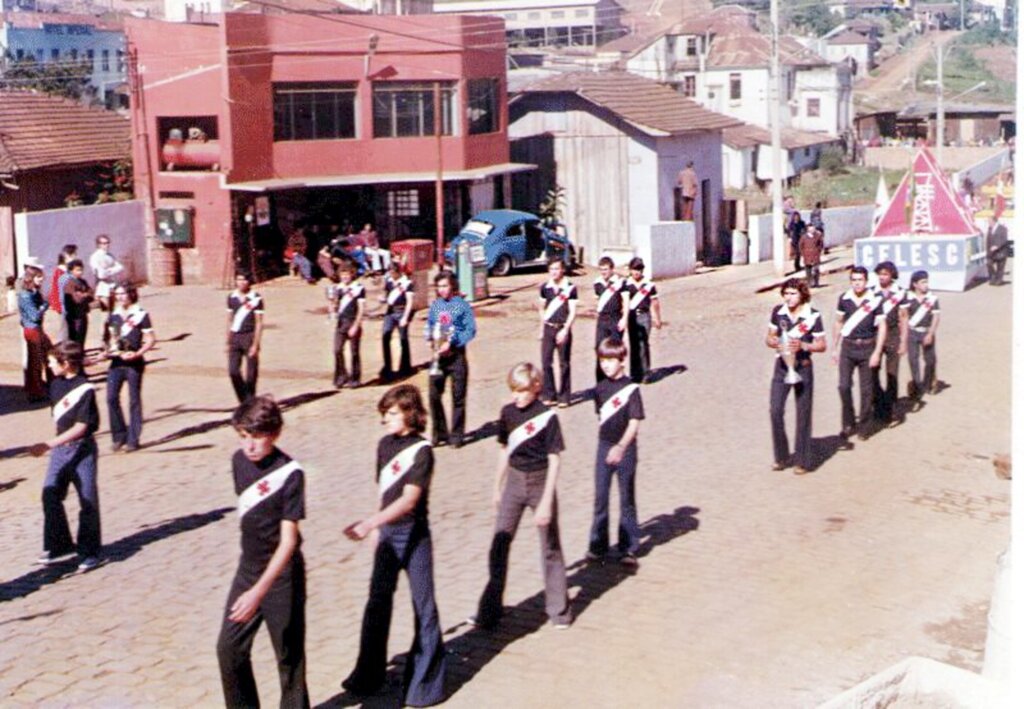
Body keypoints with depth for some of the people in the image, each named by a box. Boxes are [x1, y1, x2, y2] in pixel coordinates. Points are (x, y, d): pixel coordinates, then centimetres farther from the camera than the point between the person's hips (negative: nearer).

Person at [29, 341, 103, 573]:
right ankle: (60, 546, 14)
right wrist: (53, 445, 12)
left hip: (82, 448, -7)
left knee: (88, 501, 1)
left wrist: (49, 445, -24)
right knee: (50, 495, 2)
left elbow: (80, 428, -19)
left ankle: (90, 552, 10)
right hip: (60, 447, 7)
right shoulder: (57, 385, 6)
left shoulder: (85, 389, -17)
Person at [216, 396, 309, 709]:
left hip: (282, 576, -6)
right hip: (248, 569, 6)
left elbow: (289, 541, -23)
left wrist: (259, 591, -32)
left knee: (289, 654, 6)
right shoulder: (239, 460, -1)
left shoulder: (289, 474, -21)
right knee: (229, 648, 8)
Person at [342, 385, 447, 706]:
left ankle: (425, 680, 13)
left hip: (414, 534, -6)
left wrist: (370, 523, -33)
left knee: (423, 606, 3)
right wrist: (379, 529, 15)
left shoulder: (421, 451, -15)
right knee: (378, 603, 12)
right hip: (387, 532, 6)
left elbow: (409, 500, -24)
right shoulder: (385, 444, 5)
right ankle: (369, 674, 25)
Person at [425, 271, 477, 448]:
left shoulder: (462, 305, -5)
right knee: (434, 395, 0)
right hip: (438, 355, 4)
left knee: (458, 397, 2)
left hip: (456, 355, -4)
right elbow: (429, 326, 17)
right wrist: (431, 338, -4)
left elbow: (471, 330, -8)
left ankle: (457, 436, 11)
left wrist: (451, 343, -17)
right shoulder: (435, 305, 8)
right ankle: (439, 433, 13)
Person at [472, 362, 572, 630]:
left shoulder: (547, 417, -12)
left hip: (540, 482, -4)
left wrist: (546, 502, -16)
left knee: (550, 547, 7)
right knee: (499, 543, 1)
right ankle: (489, 612, 8)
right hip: (514, 480, 4)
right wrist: (497, 487, 15)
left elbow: (554, 460, -12)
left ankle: (558, 610, 20)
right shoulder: (508, 412, 1)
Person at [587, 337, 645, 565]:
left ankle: (628, 548, 12)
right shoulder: (600, 388, 5)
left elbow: (635, 422, -15)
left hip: (625, 449, -4)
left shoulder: (631, 389, -12)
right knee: (600, 497, 7)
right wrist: (603, 441, 14)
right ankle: (598, 545, 17)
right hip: (604, 448, 5)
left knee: (626, 498, 5)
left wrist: (621, 447, -24)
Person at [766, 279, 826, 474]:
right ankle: (781, 457, 13)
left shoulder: (813, 315, -10)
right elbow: (769, 337, 8)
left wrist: (803, 345, -23)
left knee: (803, 414, 5)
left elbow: (822, 345, -6)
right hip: (782, 366, 3)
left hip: (803, 368, -3)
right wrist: (774, 342, -15)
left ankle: (802, 461, 16)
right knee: (775, 411, -4)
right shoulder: (778, 311, -1)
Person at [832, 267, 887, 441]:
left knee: (866, 389, 5)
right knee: (844, 386, -4)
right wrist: (834, 348, 10)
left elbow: (882, 327, -4)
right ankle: (848, 423, 10)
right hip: (847, 347, 2)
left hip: (867, 348, -2)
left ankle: (863, 424, 17)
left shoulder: (874, 300, -6)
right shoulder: (844, 299, 1)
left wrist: (877, 353, -11)